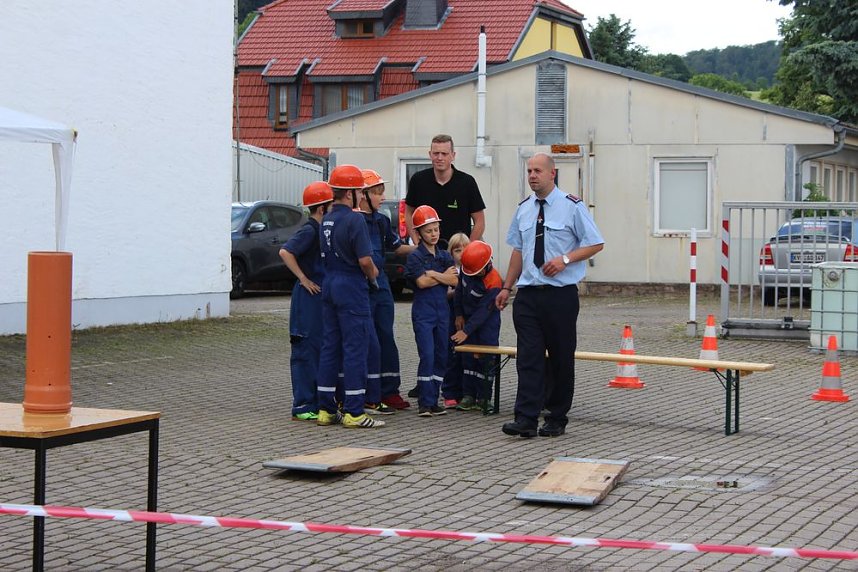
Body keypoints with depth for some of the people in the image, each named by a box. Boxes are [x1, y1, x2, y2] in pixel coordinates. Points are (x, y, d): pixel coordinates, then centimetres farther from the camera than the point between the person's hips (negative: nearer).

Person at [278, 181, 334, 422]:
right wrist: (303, 279, -20)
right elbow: (285, 251, -26)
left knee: (319, 351, 13)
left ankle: (318, 402, 20)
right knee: (306, 351, -6)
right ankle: (302, 406, -3)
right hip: (309, 297, -9)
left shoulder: (321, 229, 13)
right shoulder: (309, 230, -14)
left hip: (322, 296, 9)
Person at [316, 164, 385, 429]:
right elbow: (364, 259, -19)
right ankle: (354, 412, -3)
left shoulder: (325, 220, 11)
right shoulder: (354, 220, -15)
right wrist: (372, 275, 0)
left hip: (329, 285, 8)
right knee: (355, 348, -4)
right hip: (351, 287, -8)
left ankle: (326, 409, 13)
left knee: (330, 347, 11)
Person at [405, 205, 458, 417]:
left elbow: (454, 280, -1)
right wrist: (444, 276, -4)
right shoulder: (415, 256, -3)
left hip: (442, 310, 6)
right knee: (427, 356, -11)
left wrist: (433, 274, -12)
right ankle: (425, 403, -8)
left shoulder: (445, 256, 12)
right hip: (423, 310, -5)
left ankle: (433, 401, 11)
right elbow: (421, 282, -15)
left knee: (441, 356, 5)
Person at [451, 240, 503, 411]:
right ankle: (468, 395, 10)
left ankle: (483, 398, 1)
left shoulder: (493, 282, -28)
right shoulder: (466, 270, -10)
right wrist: (459, 315, 7)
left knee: (485, 359, -4)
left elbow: (484, 310, -27)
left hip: (487, 322, -6)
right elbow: (460, 290, 7)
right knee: (468, 358, 6)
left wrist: (466, 331, -29)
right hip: (468, 317, 6)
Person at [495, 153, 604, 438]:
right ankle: (526, 419, -8)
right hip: (528, 294, 4)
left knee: (561, 358, 4)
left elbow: (595, 244, -2)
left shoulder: (572, 206, -4)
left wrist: (565, 259, -16)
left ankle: (556, 419, 13)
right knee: (528, 356, -4)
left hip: (560, 295, -4)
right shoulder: (523, 209, 11)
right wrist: (507, 287, 16)